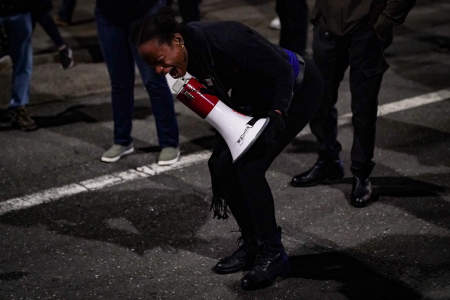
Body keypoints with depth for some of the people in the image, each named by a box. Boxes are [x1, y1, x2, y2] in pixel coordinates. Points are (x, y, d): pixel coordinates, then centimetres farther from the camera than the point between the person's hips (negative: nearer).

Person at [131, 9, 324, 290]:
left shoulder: (224, 39, -34)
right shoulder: (188, 58, -9)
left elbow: (282, 70, -27)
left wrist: (278, 114, -36)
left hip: (297, 89, -8)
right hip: (258, 97, 8)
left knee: (248, 167, -18)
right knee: (222, 165, -2)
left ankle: (274, 255, -5)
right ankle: (253, 246, 14)